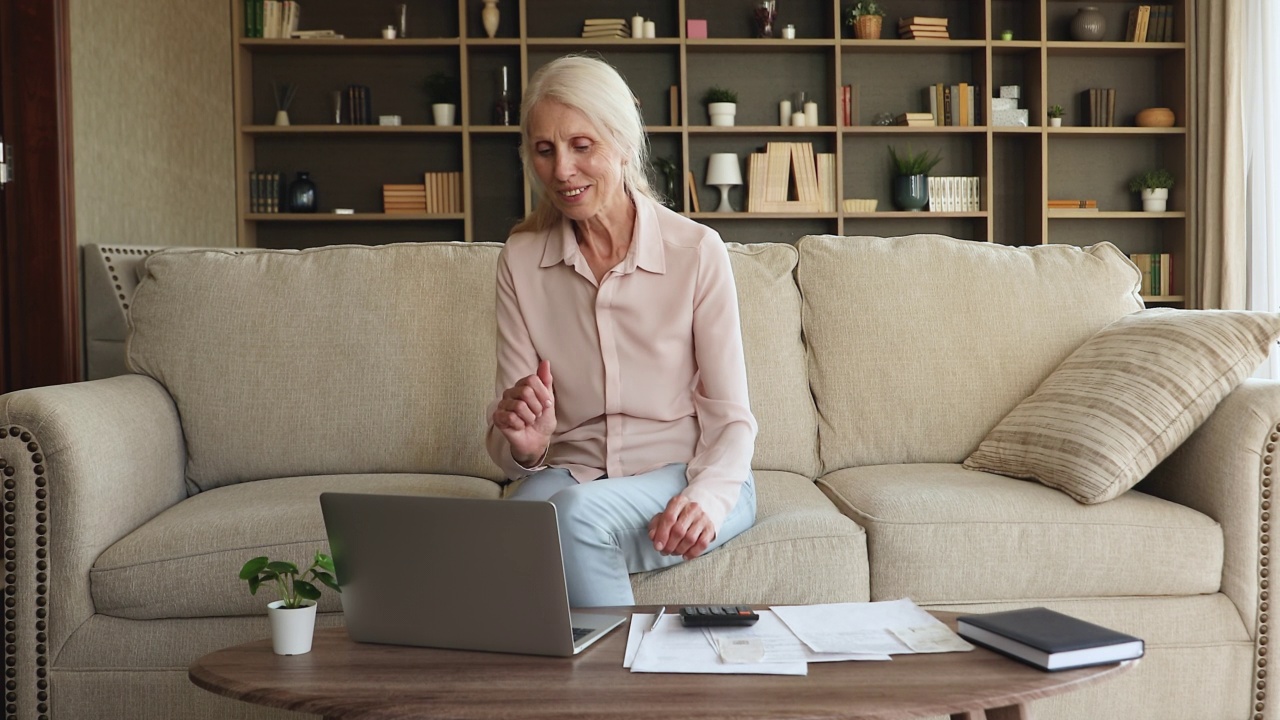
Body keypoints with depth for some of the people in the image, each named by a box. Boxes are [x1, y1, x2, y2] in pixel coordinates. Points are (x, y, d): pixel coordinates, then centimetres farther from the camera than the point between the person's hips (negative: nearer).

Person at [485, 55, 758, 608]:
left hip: (687, 477, -2)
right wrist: (523, 444, -22)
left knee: (575, 514, -34)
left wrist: (705, 499, -25)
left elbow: (730, 417, -6)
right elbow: (508, 445, 2)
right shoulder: (520, 260, 1)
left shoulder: (696, 250, -7)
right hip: (572, 473, 2)